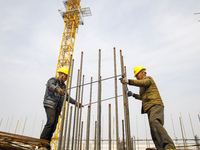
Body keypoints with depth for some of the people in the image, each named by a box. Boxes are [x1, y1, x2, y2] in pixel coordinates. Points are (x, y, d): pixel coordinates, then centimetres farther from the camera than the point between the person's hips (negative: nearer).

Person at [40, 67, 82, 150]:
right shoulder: (53, 80, 3)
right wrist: (58, 89, -44)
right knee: (50, 122, -22)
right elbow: (51, 86, -22)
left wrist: (76, 103, 23)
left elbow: (67, 97, 30)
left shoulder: (63, 86, 23)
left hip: (57, 107, 6)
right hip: (50, 104, -6)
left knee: (53, 126, -3)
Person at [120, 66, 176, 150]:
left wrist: (128, 81, -26)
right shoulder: (143, 84, 35)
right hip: (150, 108, 10)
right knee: (154, 132, -1)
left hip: (155, 105, -10)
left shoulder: (148, 78, 8)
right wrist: (133, 94, 30)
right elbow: (143, 97, 41)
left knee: (154, 122, -33)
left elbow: (143, 83, -18)